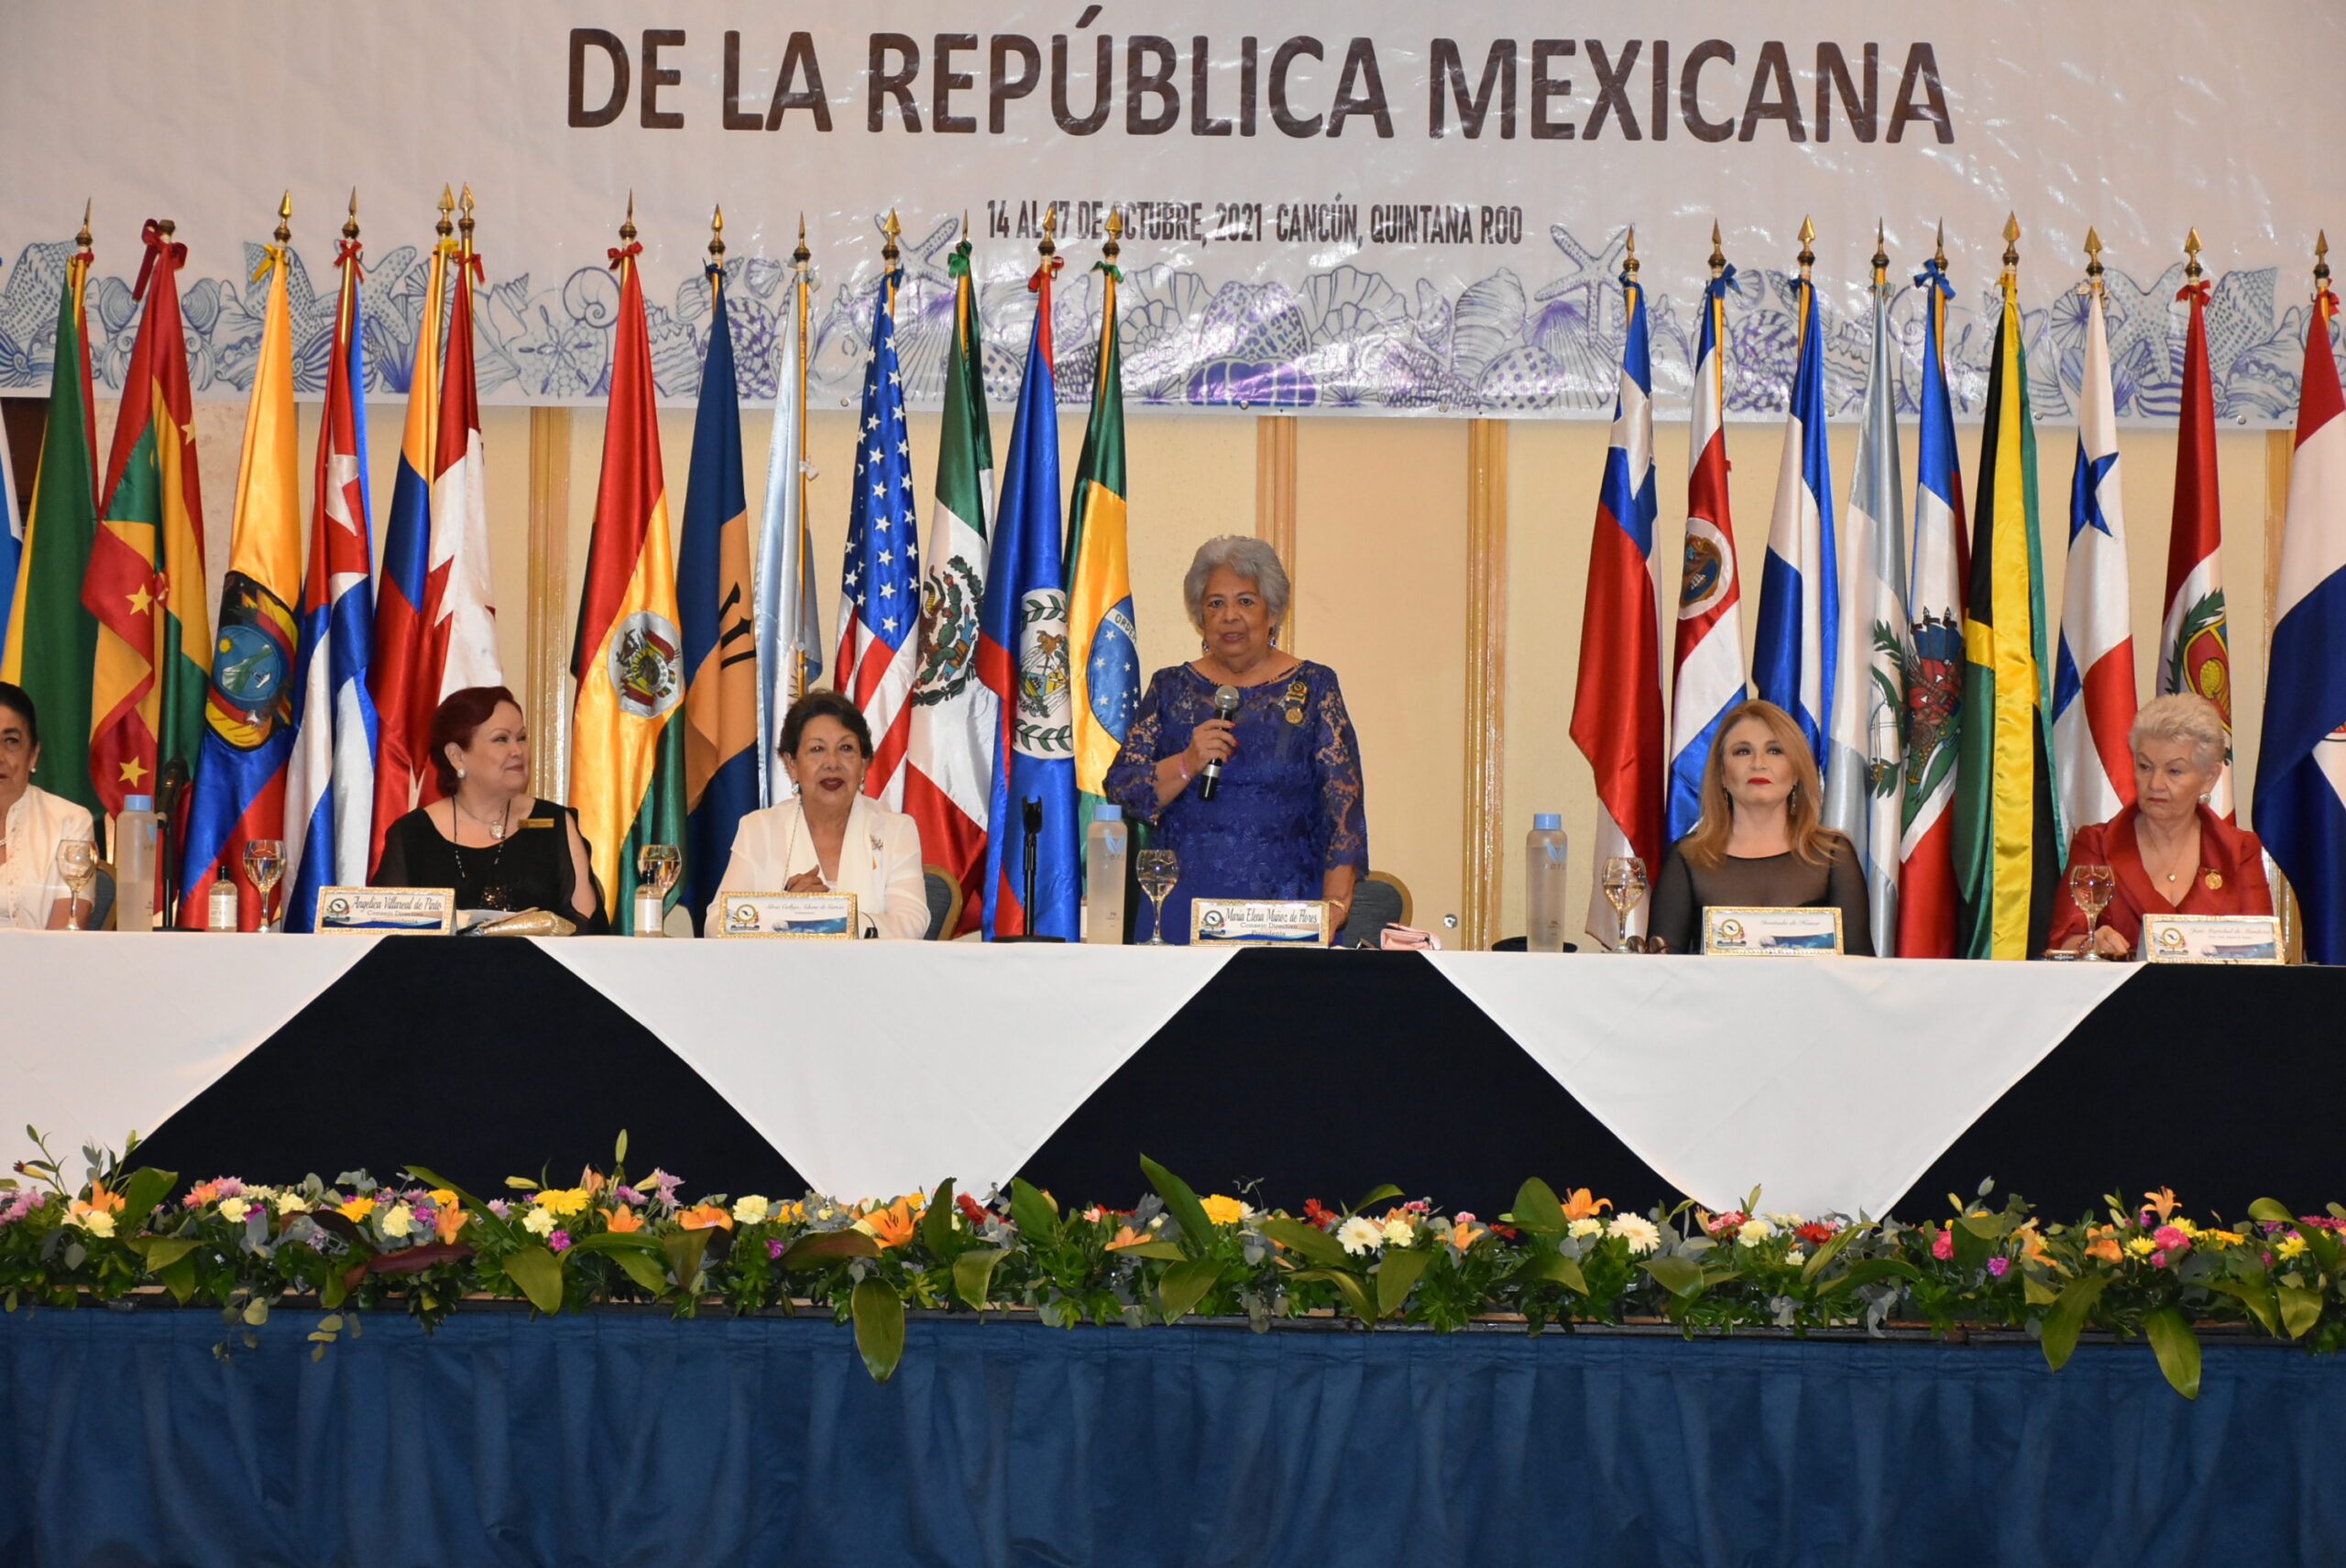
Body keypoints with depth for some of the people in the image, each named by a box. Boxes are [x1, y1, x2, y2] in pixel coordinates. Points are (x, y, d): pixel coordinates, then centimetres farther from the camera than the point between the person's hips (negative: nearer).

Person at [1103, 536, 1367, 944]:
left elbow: (1343, 802, -2)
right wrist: (1187, 765, -15)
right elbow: (1121, 791, 4)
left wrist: (1335, 904, -13)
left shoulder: (1313, 688, 6)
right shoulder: (1171, 688, 11)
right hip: (1183, 908, 1)